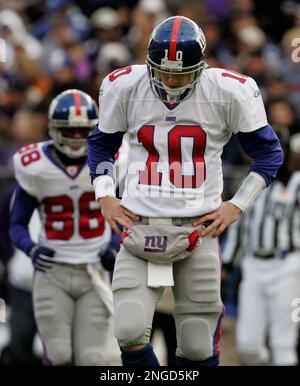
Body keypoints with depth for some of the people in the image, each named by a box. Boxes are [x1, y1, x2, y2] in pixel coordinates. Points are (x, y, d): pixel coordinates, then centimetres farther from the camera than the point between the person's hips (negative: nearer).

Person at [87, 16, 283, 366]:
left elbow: (268, 152, 7)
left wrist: (237, 205, 1)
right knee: (130, 334, -14)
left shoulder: (228, 93, -5)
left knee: (197, 348, 1)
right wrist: (104, 196, 5)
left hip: (198, 228, -1)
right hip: (140, 224, 1)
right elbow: (101, 143, 18)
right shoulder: (125, 88, 0)